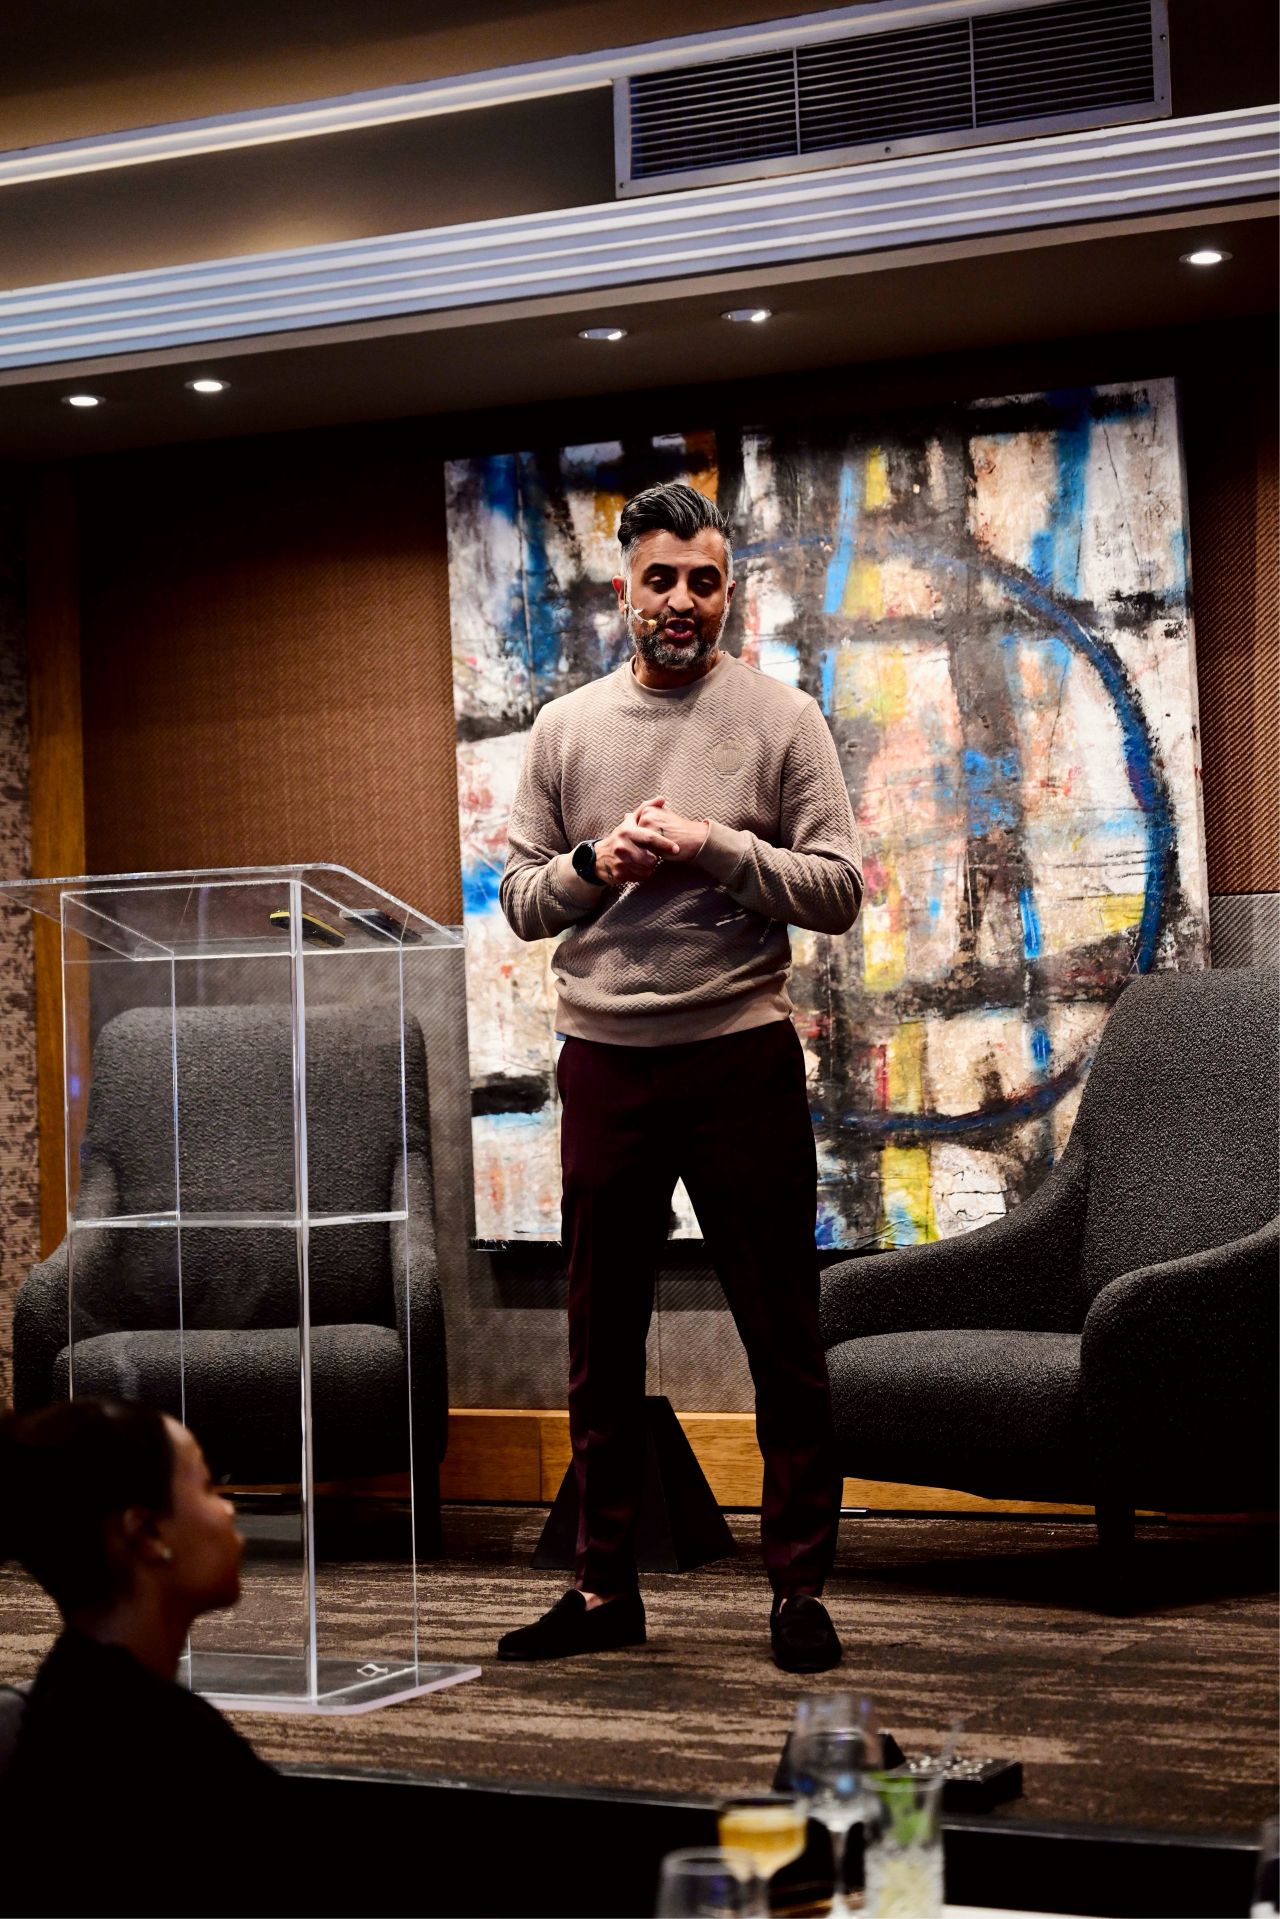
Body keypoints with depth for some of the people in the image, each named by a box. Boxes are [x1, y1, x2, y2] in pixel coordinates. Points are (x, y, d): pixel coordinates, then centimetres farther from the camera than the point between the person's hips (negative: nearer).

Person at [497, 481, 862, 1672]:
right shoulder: (566, 726, 9)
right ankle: (604, 1588, 19)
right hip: (603, 1060, 3)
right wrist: (593, 866, -8)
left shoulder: (782, 720, 1)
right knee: (603, 1341, 9)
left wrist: (718, 850, -15)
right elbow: (517, 899, 10)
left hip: (742, 1055, -3)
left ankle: (799, 1587, 12)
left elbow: (839, 891, -4)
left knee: (783, 1339, 2)